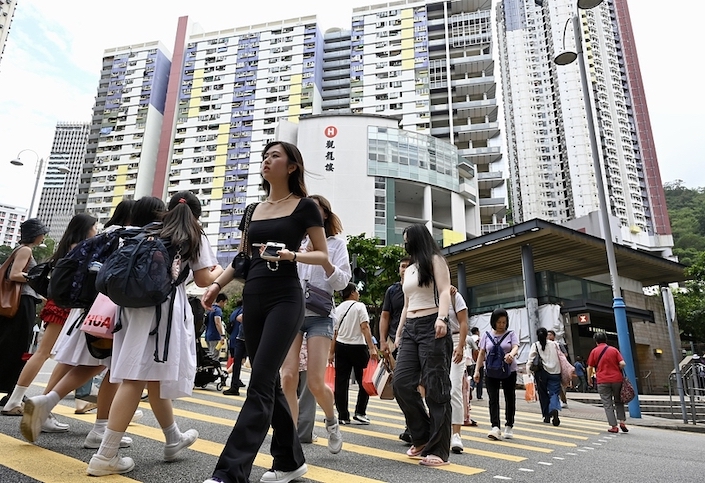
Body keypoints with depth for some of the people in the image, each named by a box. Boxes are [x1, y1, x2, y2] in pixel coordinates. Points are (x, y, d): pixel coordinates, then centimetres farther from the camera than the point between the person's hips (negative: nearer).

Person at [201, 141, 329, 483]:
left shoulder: (304, 206, -1)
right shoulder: (255, 210, 16)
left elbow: (323, 255, -2)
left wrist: (291, 255, -20)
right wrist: (217, 284, 9)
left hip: (285, 299, -6)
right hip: (253, 299, 7)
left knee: (260, 382, -12)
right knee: (269, 382, 9)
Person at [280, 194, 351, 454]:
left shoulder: (336, 242, 8)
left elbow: (342, 282, -2)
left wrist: (323, 259, -18)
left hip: (319, 315, -2)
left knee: (315, 382, -8)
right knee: (288, 377, -9)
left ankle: (331, 422, 24)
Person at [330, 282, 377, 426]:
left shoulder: (337, 309, 11)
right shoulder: (359, 306, -4)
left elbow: (334, 333, 10)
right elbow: (365, 327, -15)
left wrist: (332, 352, 14)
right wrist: (372, 348, -17)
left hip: (341, 346, 5)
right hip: (357, 346, -5)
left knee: (341, 382, 5)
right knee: (363, 381, 6)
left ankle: (343, 415, 7)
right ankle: (360, 412, 2)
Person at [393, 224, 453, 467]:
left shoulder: (435, 260, 4)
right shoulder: (409, 270, 23)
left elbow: (444, 292, -10)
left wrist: (441, 317, -28)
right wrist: (398, 333, 21)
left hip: (432, 327, -7)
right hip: (411, 329, 7)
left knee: (435, 388, -6)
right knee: (401, 382, -6)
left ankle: (438, 450, -1)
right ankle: (422, 436, 9)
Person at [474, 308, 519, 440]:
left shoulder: (511, 334, 2)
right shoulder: (486, 335, 6)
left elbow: (516, 348, -13)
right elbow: (481, 354, 7)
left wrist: (511, 354, -37)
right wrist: (477, 370, 0)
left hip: (509, 371, 0)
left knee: (510, 398, 8)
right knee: (493, 399, -7)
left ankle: (509, 427, 21)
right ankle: (495, 427, -12)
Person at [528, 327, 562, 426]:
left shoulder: (535, 345, 1)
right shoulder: (555, 344, 7)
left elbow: (531, 359, -8)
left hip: (541, 372, -1)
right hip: (555, 372, 1)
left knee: (543, 394, 11)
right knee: (554, 393, 0)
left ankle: (547, 416, 14)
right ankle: (554, 409, -29)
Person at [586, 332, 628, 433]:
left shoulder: (594, 351, 2)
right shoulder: (614, 350, 5)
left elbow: (590, 367, 1)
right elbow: (622, 364, -6)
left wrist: (589, 379, 15)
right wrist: (617, 369, 15)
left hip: (602, 381, -2)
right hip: (617, 379, 2)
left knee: (608, 404, 4)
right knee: (618, 401, 19)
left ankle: (613, 426, 1)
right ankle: (622, 421, 9)